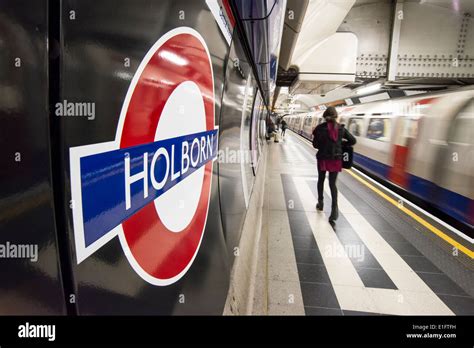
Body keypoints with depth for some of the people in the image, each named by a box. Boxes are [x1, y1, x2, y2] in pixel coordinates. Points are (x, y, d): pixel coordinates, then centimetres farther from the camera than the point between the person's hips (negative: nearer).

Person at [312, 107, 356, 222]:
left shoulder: (320, 128, -9)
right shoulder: (341, 128, 1)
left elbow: (315, 144, -9)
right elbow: (353, 140, 5)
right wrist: (340, 145, 15)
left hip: (323, 158, -2)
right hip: (336, 159, 2)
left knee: (321, 180, 20)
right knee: (332, 184, 7)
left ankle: (320, 203, 30)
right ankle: (334, 208, -8)